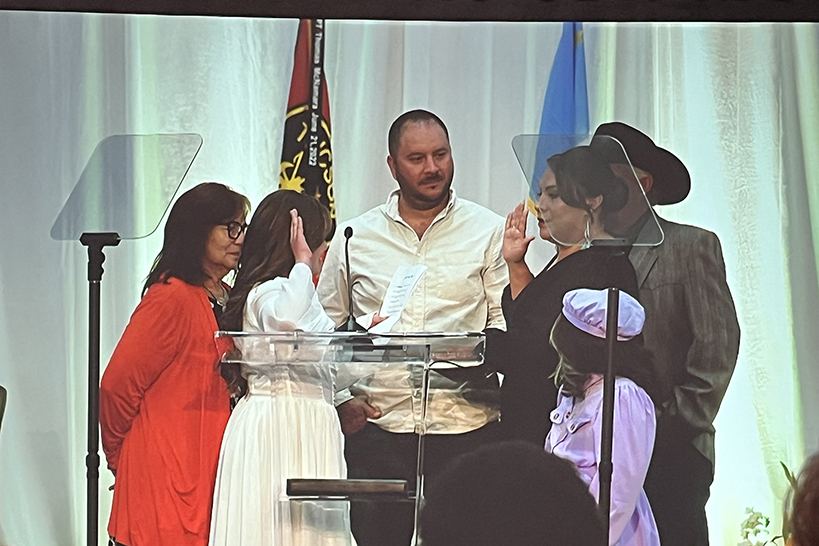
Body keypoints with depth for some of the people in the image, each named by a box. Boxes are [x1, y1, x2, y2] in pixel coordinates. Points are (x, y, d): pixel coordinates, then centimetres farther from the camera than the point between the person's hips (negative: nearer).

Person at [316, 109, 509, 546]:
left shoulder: (487, 231, 7)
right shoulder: (356, 237, 11)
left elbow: (507, 321, 3)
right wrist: (341, 399, 2)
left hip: (465, 425, -1)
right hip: (377, 426, 1)